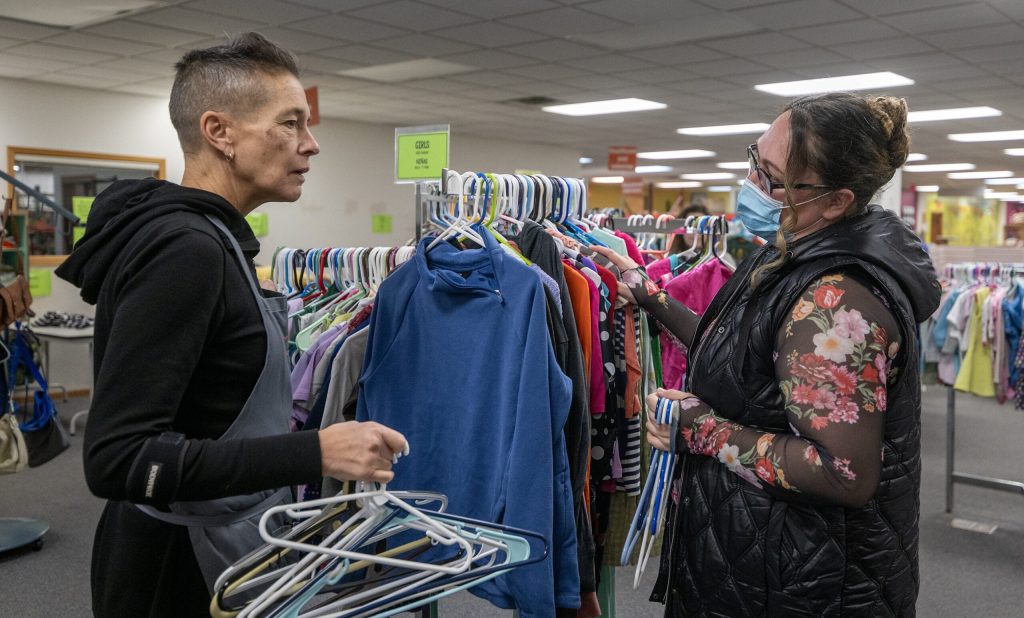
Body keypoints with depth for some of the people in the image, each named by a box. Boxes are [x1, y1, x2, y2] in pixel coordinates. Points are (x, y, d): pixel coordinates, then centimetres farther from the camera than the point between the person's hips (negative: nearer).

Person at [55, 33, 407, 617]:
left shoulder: (211, 240, 6)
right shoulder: (183, 249, -24)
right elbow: (117, 458, -29)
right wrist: (314, 453, -31)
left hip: (219, 549, 9)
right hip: (184, 569, -9)